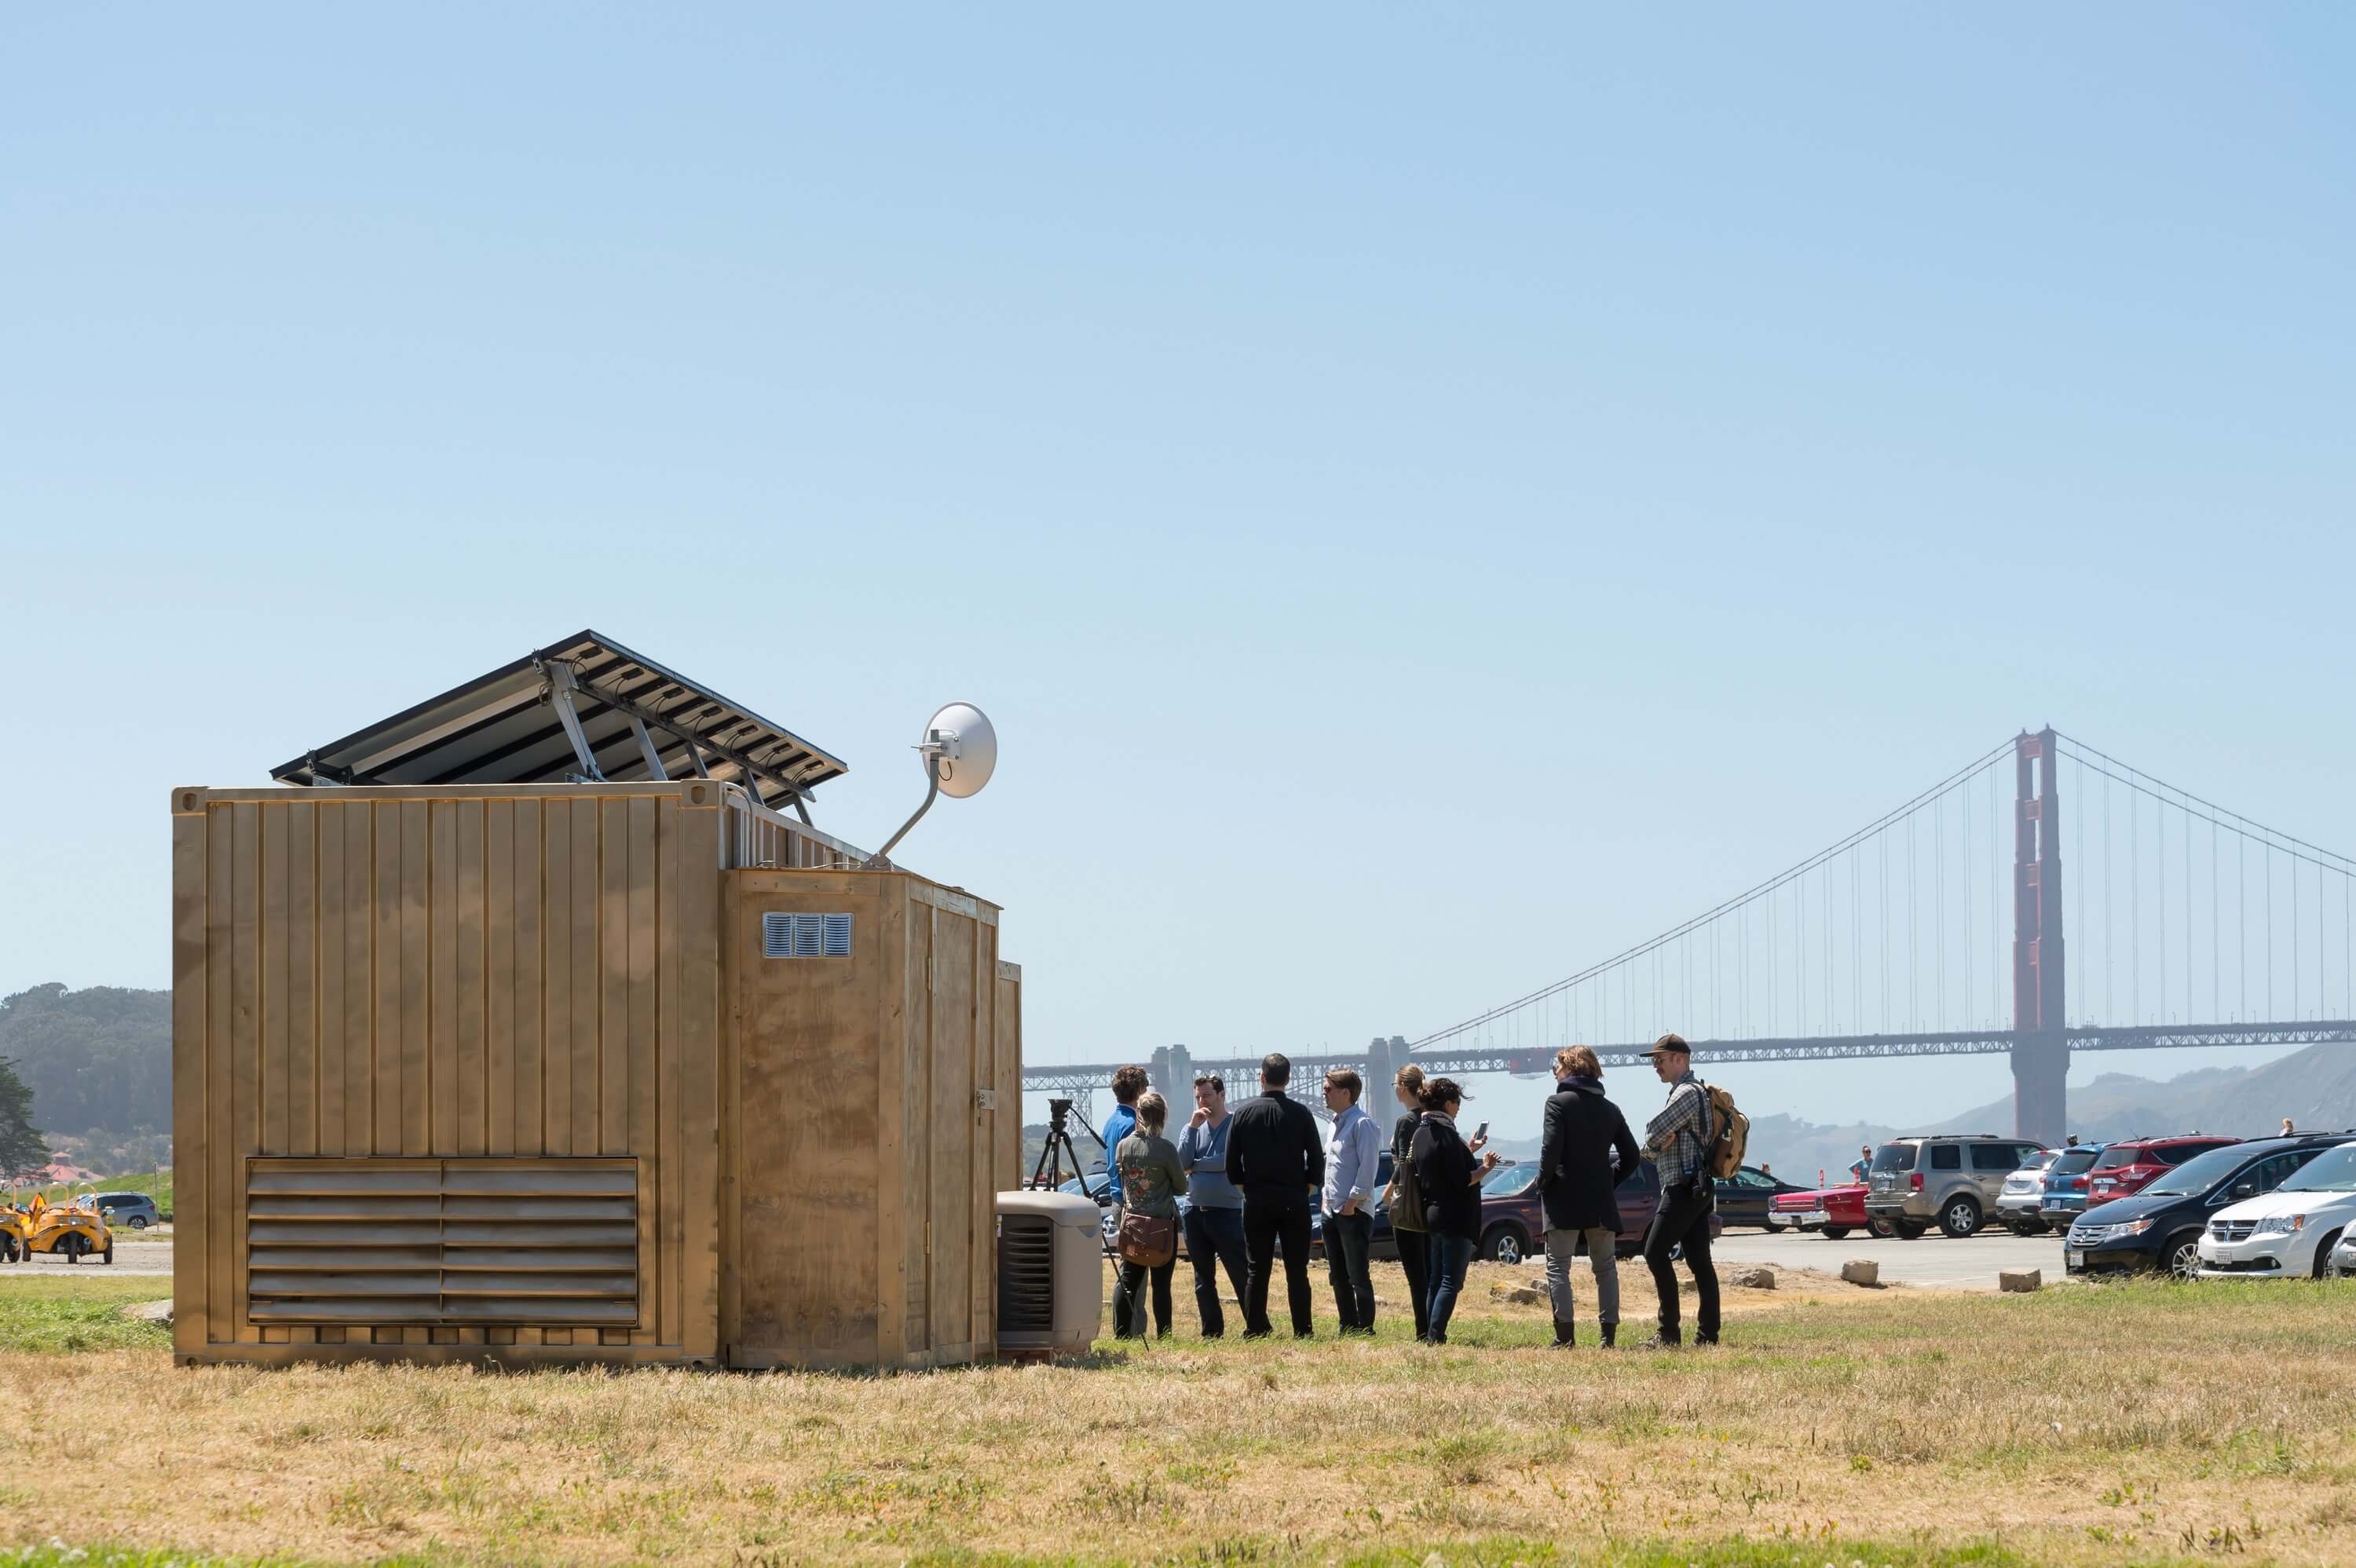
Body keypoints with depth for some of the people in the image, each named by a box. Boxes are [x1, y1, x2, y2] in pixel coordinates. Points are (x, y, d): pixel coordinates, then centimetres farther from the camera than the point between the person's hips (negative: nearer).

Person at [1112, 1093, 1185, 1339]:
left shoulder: (1124, 1146, -1)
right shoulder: (1165, 1148, -13)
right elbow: (1181, 1186, -2)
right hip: (1163, 1222, -4)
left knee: (1128, 1279, 9)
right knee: (1161, 1282, 0)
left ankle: (1122, 1334, 5)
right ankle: (1163, 1336, 1)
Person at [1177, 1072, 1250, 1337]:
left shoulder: (1236, 1125, -4)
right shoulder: (1194, 1128, 12)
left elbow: (1230, 1162, -16)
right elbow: (1182, 1162, -1)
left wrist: (1195, 1165, -4)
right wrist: (1193, 1127, -7)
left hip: (1227, 1212, -6)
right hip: (1195, 1212, 6)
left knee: (1241, 1275, -6)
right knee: (1203, 1280, 10)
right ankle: (1211, 1331, 17)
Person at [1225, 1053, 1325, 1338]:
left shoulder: (1244, 1114, -1)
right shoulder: (1300, 1113, -4)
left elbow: (1231, 1164, 1)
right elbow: (1317, 1158, -3)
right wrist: (1307, 1188, 11)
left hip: (1256, 1201, 1)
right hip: (1294, 1201, -1)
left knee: (1256, 1270, 5)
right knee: (1297, 1271, 2)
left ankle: (1255, 1330, 3)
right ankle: (1302, 1331, 0)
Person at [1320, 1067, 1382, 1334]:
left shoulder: (1362, 1124, -10)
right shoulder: (1336, 1124, 18)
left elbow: (1368, 1166, -16)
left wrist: (1352, 1202, -18)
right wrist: (1326, 1197, 14)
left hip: (1355, 1212, -9)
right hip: (1333, 1210, 9)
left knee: (1357, 1275, -8)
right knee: (1338, 1276, 11)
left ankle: (1365, 1330, -6)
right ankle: (1347, 1328, 17)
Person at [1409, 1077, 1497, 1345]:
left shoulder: (1421, 1134, 10)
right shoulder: (1446, 1134, -16)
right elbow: (1462, 1181, -19)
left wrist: (1469, 1154, 25)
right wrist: (1484, 1169, -5)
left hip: (1433, 1214, 9)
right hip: (1456, 1218, -9)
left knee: (1437, 1280, 15)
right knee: (1451, 1282, -7)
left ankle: (1431, 1335, 14)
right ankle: (1435, 1335, -14)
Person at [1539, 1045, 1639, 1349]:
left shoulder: (1559, 1103, -7)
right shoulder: (1610, 1110, 11)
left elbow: (1550, 1151, -16)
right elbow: (1630, 1156, 11)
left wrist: (1543, 1184, -3)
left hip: (1564, 1201, -5)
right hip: (1601, 1203, 5)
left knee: (1557, 1267, -1)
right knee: (1605, 1267, 12)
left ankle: (1565, 1335, -10)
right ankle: (1608, 1333, 8)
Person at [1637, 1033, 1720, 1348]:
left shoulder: (1687, 1093, -12)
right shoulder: (1697, 1092, 22)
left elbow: (1655, 1131, -18)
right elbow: (1657, 1135, 19)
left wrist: (1652, 1147, 3)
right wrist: (1655, 1149, -3)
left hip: (1684, 1188, -10)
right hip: (1698, 1189, 10)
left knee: (1656, 1253, -11)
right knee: (1700, 1261, 7)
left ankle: (1669, 1332, -13)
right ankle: (1708, 1333, 5)